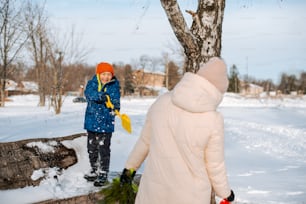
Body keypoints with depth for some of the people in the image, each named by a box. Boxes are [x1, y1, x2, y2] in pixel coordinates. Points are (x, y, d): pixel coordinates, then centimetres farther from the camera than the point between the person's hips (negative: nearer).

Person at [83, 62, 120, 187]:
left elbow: (115, 100, -12)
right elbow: (88, 93, -19)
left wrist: (115, 107, -36)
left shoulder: (114, 86, -2)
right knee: (91, 148, 16)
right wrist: (100, 96, -37)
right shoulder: (92, 83, 1)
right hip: (91, 122, 3)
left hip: (106, 124, -3)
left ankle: (103, 174, 9)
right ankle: (94, 170, 33)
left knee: (104, 150, -3)